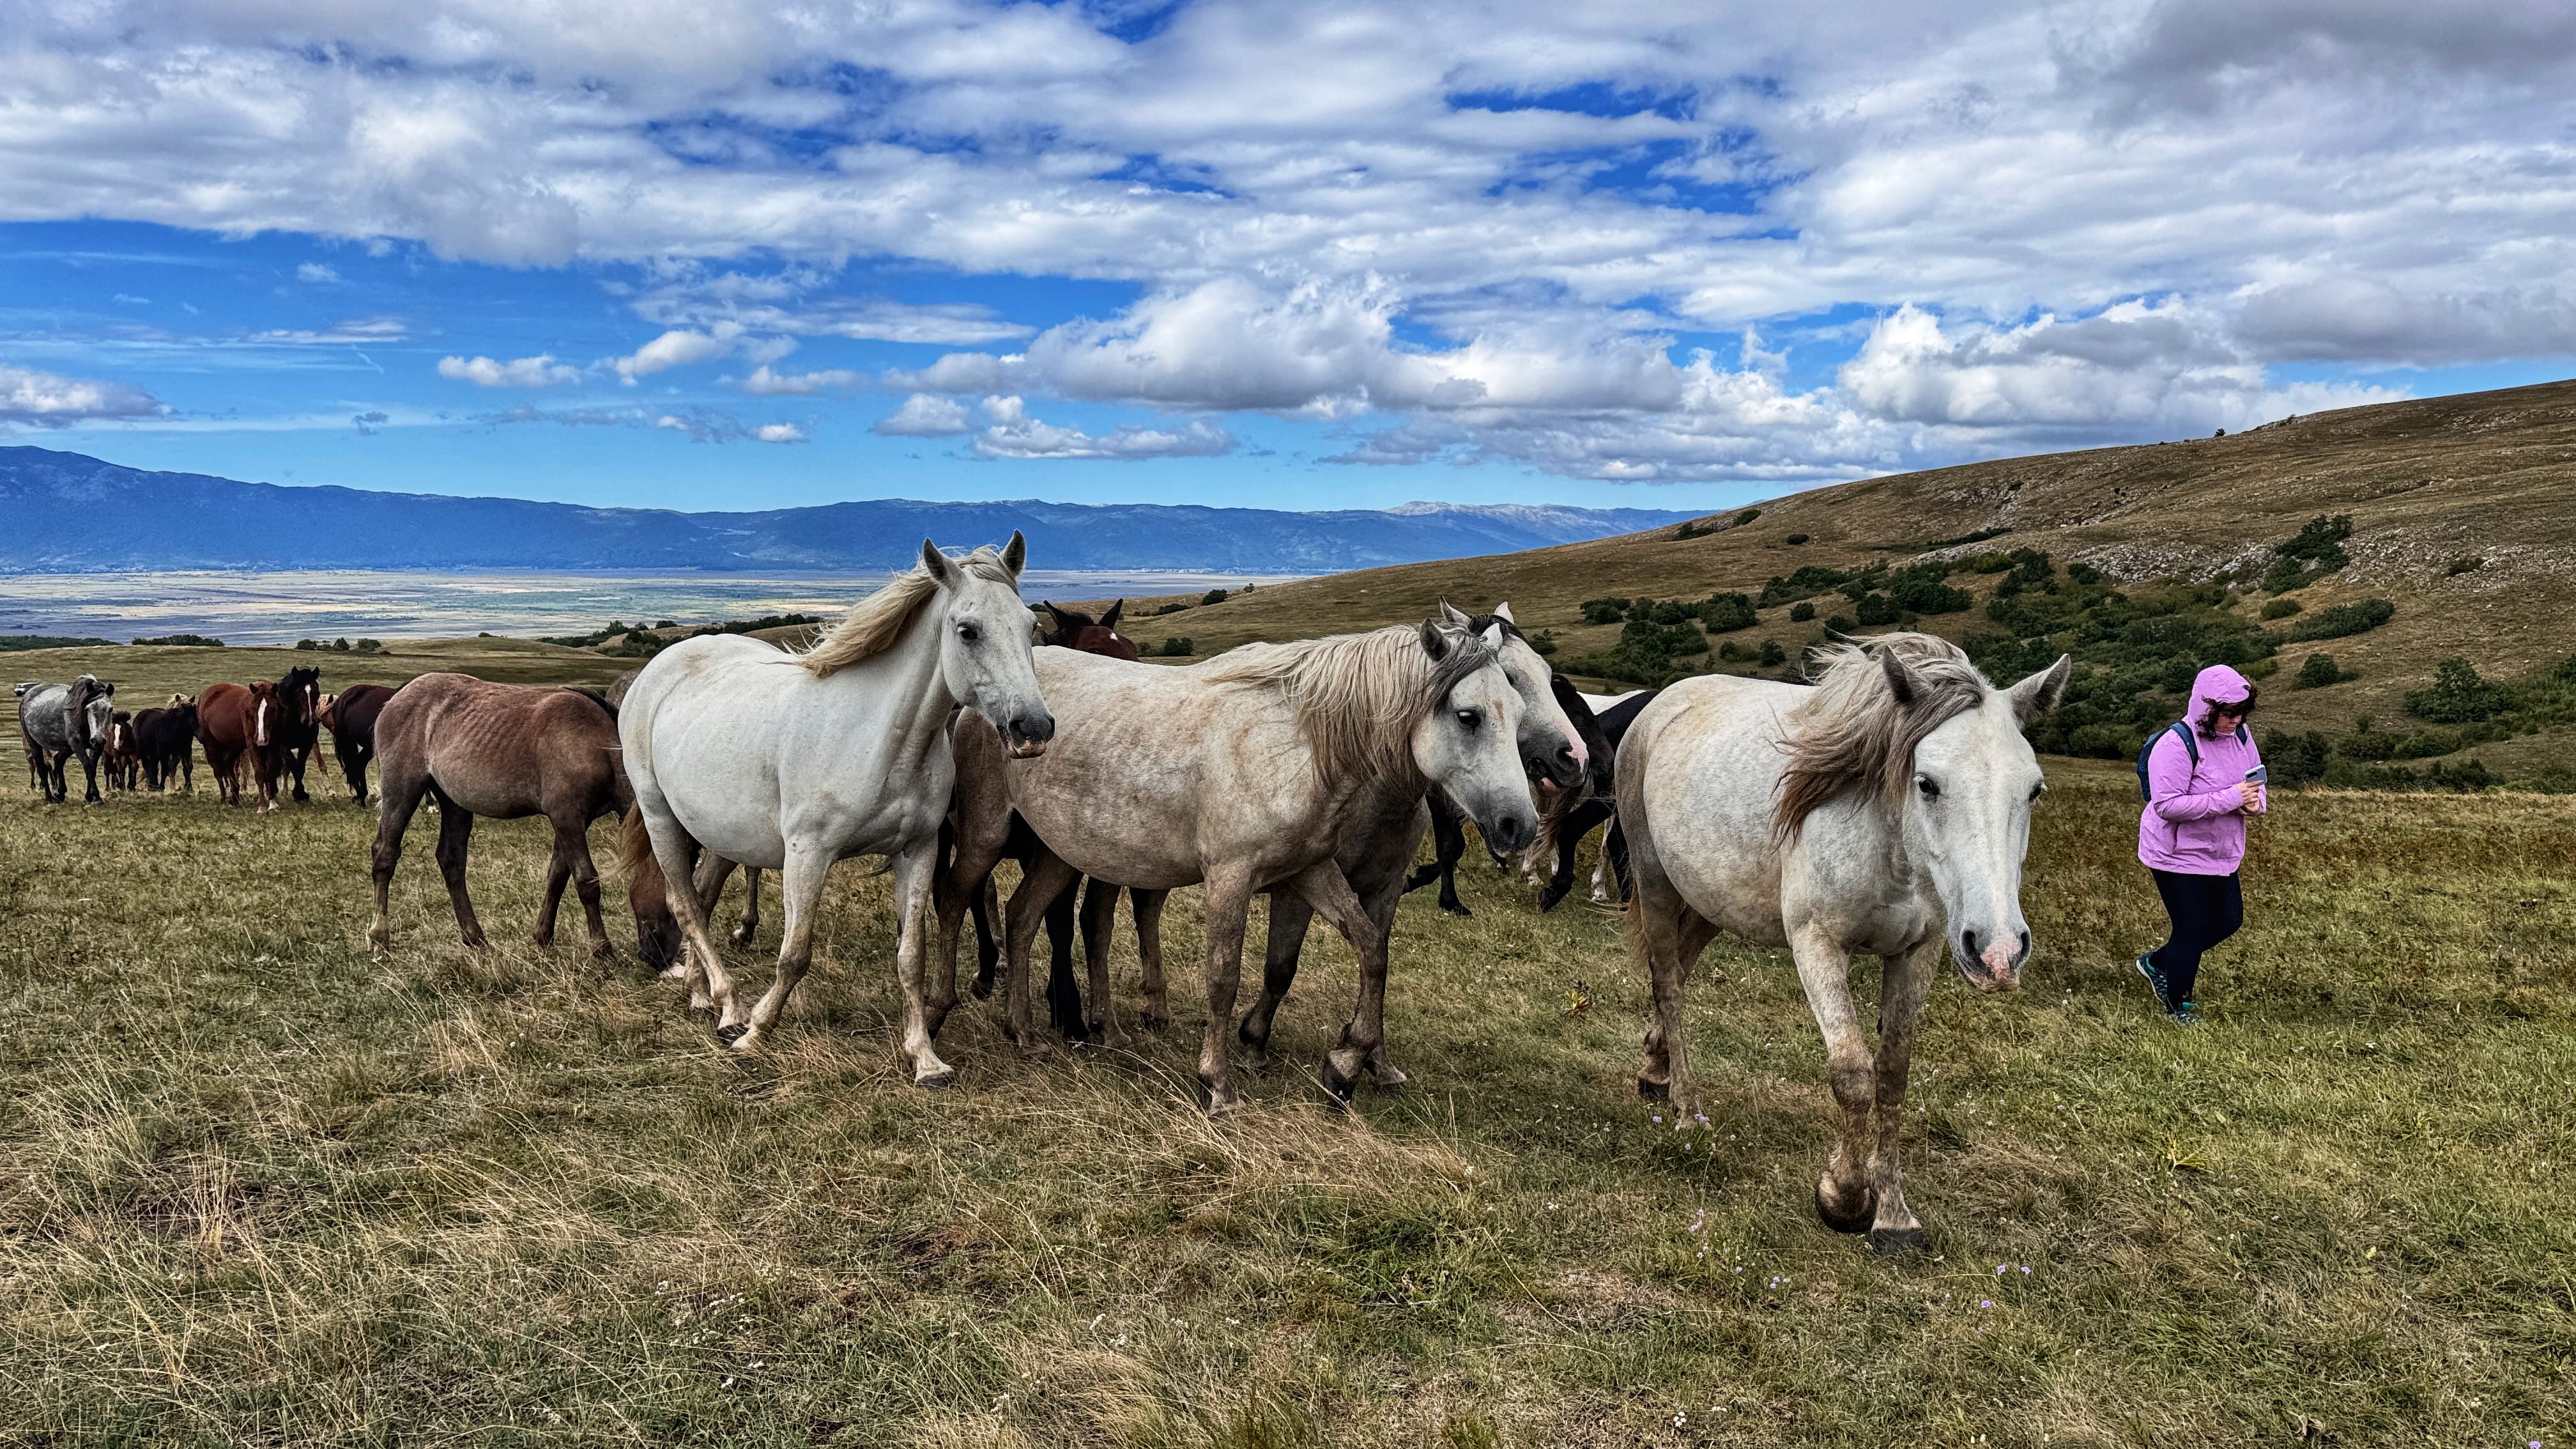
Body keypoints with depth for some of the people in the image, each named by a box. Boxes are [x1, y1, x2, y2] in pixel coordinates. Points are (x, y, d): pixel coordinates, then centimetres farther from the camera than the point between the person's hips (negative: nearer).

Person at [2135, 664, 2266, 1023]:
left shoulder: (2240, 735, -1)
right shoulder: (2176, 746, -25)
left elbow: (2256, 779, 13)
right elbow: (2167, 805, -31)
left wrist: (2254, 801, -12)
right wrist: (2229, 798, -32)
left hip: (2222, 853, 8)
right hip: (2178, 856, -8)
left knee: (2228, 921, 17)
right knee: (2192, 928, 1)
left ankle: (2156, 963, 36)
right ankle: (2178, 1006, 22)